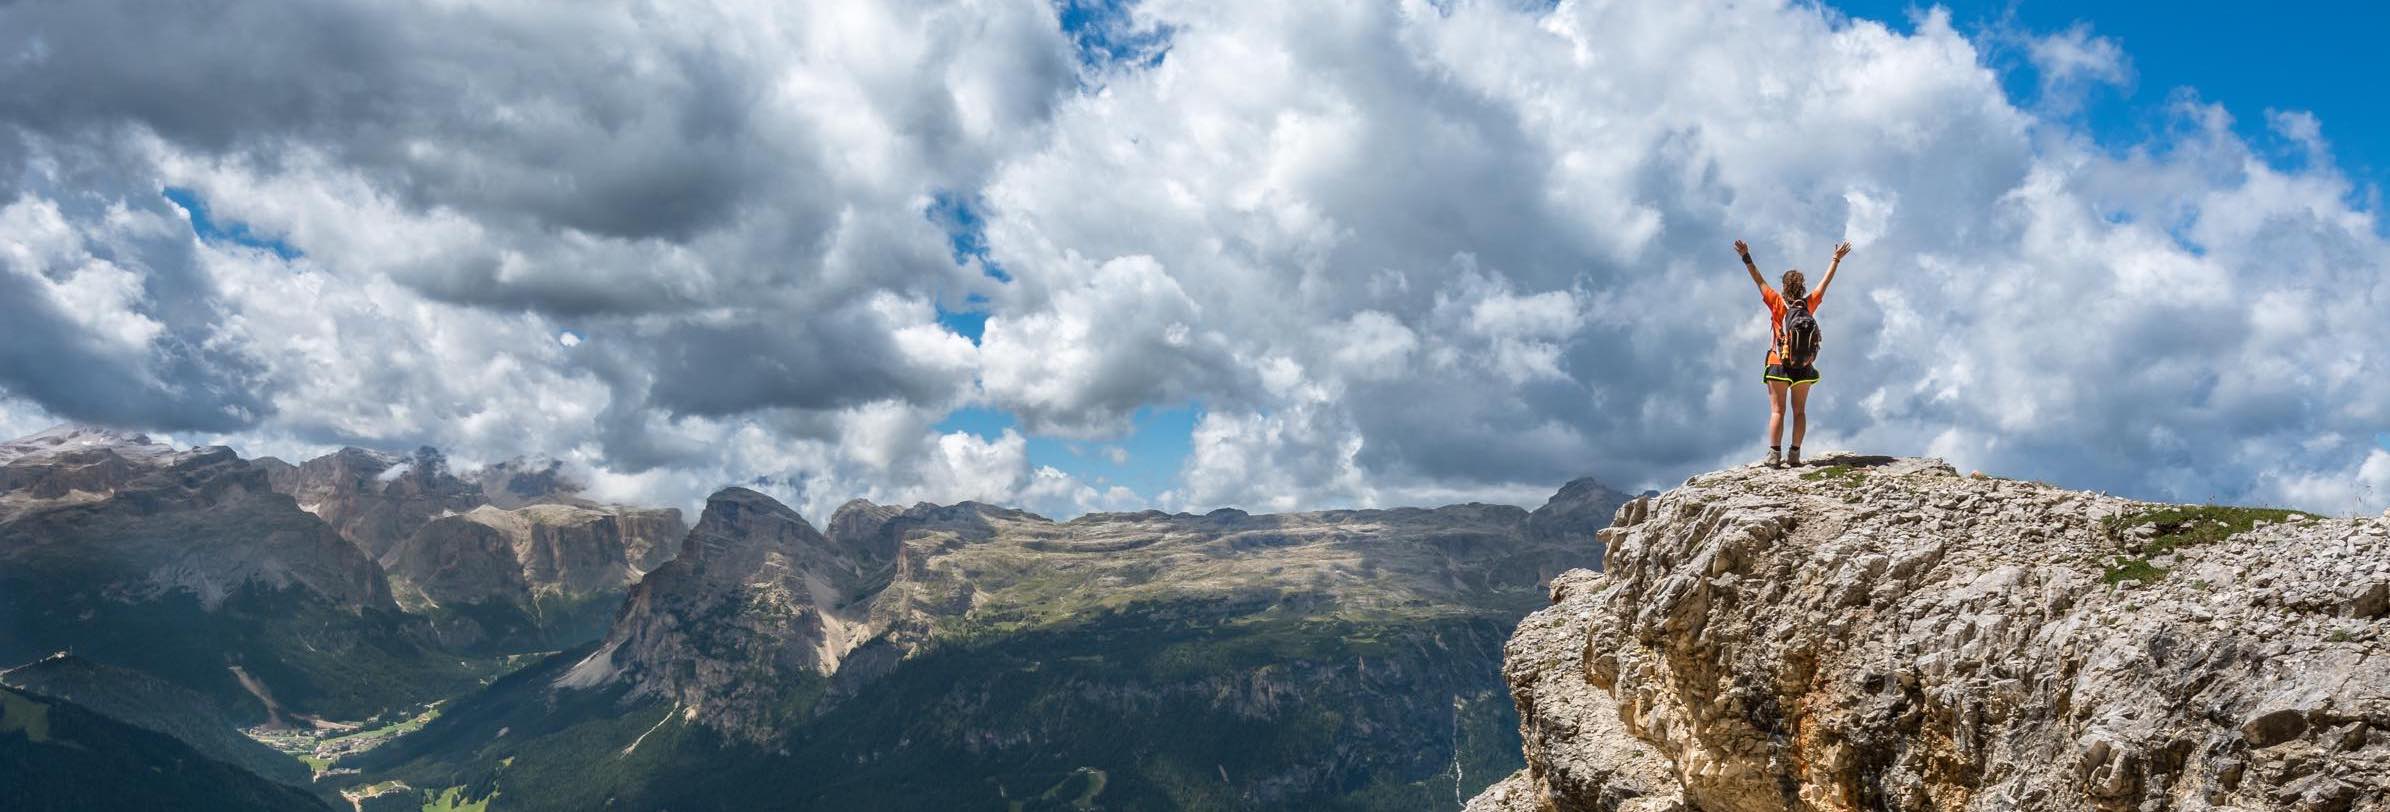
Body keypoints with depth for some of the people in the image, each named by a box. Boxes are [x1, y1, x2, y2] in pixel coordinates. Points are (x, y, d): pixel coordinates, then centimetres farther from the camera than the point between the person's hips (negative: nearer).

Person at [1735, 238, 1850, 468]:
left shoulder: (1778, 303, -9)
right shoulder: (1809, 303, -2)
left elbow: (1759, 280, -9)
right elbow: (1826, 281, 9)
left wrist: (1746, 257, -6)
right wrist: (1836, 259, 21)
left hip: (1779, 365, -3)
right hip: (1804, 367, 3)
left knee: (1777, 411, -1)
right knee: (1800, 411, 9)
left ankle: (1774, 455, -8)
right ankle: (1795, 455, 6)